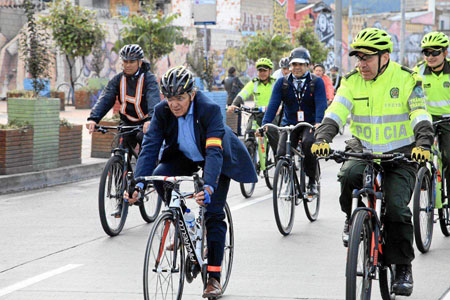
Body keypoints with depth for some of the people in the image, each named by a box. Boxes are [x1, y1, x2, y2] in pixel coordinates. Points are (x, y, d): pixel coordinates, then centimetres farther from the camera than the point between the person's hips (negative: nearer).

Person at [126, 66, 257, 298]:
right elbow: (150, 147, -25)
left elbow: (214, 151, -42)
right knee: (159, 176, -27)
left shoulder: (210, 109, -34)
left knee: (213, 214, -13)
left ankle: (214, 278, -6)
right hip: (185, 156, 4)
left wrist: (208, 186, -56)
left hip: (216, 159, -4)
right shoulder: (162, 111, -22)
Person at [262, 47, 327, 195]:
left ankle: (312, 181, -17)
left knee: (308, 143, -34)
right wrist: (265, 124, -24)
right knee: (281, 155, -20)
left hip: (309, 125, -2)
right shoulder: (282, 83, 3)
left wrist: (318, 123, -33)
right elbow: (273, 104, -8)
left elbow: (321, 103, -14)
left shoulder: (316, 82, -1)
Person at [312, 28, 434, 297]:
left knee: (396, 206, -20)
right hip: (363, 151, 2)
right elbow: (335, 114, -12)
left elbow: (421, 117, -18)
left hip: (400, 156, -2)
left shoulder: (406, 80, -9)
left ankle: (403, 267, -1)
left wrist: (423, 144, -38)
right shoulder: (352, 82, -1)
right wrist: (322, 139, -32)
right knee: (349, 175, -32)